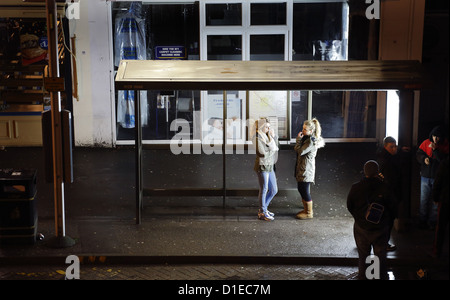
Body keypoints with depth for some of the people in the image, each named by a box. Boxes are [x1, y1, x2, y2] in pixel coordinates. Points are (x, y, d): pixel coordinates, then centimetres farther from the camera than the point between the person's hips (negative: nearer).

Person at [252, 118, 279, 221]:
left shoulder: (267, 136, 11)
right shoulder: (257, 138, -14)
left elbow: (276, 147, 10)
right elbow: (263, 154, -19)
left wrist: (274, 136, 0)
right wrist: (273, 150, -5)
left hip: (270, 166, 8)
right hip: (262, 167, -8)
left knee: (274, 190, 13)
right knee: (264, 190, 1)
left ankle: (263, 208, 28)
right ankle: (262, 213, 12)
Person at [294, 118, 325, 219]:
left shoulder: (312, 141, -21)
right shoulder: (307, 138, 9)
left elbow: (300, 151, -20)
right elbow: (296, 149, 11)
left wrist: (299, 139, -14)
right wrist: (299, 139, 0)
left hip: (306, 169, -10)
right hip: (302, 167, 10)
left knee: (304, 191, -1)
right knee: (301, 189, 17)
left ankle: (309, 213, 12)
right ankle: (306, 209, 31)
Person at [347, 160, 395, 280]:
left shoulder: (355, 188, -13)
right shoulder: (384, 188, -17)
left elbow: (349, 207, 0)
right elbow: (391, 208, -6)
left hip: (361, 227, 1)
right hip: (381, 228, -1)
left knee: (363, 254, 18)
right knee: (380, 254, 15)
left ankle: (362, 275, 30)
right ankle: (381, 275, 26)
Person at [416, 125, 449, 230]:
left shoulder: (445, 146, -6)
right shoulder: (426, 143, 1)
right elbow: (418, 154, 7)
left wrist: (435, 150, -24)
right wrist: (424, 158, -13)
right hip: (425, 176, 2)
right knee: (423, 200, 7)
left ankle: (432, 221, 15)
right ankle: (422, 220, 18)